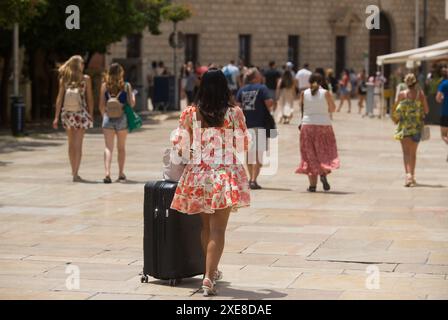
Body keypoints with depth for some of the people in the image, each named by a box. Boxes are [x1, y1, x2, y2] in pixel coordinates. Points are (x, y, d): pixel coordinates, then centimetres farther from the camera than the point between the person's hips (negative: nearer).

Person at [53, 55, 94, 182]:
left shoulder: (64, 79, 3)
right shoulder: (86, 79, -2)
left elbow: (59, 98, 1)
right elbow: (89, 98, -2)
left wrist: (56, 116, 2)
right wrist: (91, 114, 5)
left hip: (67, 113, 3)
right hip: (81, 113, -3)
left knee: (71, 144, 15)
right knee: (78, 144, -2)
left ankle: (74, 171, 24)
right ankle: (75, 173, -6)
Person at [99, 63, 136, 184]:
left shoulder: (105, 86, -1)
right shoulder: (126, 86, -4)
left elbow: (101, 106, 0)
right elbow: (131, 104, -3)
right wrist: (133, 95, 17)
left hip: (108, 118, 0)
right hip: (122, 118, 0)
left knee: (108, 147, 0)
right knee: (121, 148, 14)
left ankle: (107, 173, -16)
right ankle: (121, 174, 19)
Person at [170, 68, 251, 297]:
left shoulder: (190, 113, -3)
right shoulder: (234, 113, -7)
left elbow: (181, 148, -1)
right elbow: (243, 145, 0)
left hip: (198, 174, 3)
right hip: (225, 175, -2)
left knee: (206, 226, 19)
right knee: (218, 229, -1)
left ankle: (211, 271, 33)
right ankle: (208, 278, -11)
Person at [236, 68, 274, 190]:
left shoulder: (242, 90, 9)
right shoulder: (262, 88, -4)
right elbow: (269, 103, -13)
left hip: (246, 124, 5)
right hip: (259, 125, -5)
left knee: (249, 153, 17)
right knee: (258, 154, -4)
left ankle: (251, 179, 23)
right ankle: (253, 180, -13)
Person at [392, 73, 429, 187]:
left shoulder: (402, 94, -4)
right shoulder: (420, 94, -4)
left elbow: (396, 110, -1)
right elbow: (426, 110, 2)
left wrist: (395, 120, 18)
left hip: (404, 125, -1)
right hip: (417, 126, 1)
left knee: (406, 152, -3)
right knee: (413, 152, 15)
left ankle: (408, 174, -24)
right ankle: (412, 177, 22)